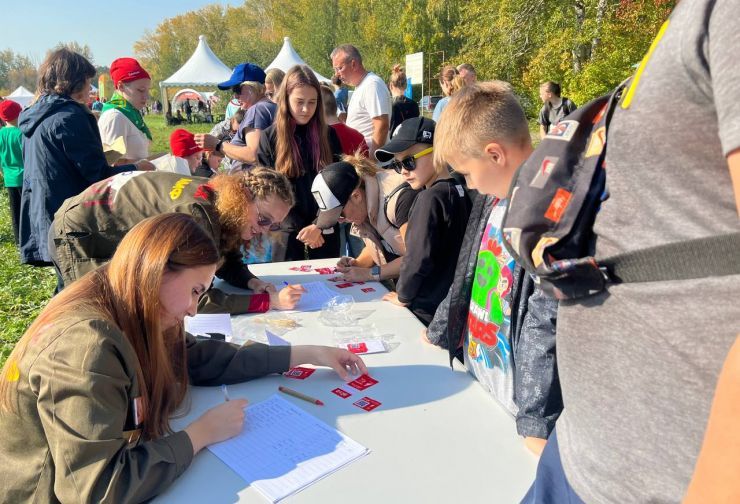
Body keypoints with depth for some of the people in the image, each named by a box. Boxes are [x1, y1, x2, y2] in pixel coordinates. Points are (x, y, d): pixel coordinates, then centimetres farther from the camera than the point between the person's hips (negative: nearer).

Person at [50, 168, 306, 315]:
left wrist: (253, 282, -19)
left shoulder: (221, 198, -9)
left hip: (119, 241, 9)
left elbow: (228, 262, 2)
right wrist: (269, 300, -38)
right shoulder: (197, 213, -37)